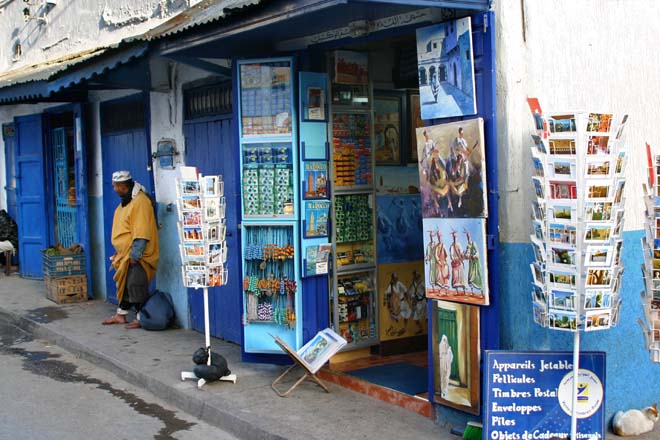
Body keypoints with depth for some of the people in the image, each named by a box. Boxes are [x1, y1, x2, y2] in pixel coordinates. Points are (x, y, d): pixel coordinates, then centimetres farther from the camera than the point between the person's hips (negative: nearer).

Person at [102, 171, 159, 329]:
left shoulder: (140, 202, -19)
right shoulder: (126, 201, 14)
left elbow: (141, 233, -23)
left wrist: (135, 255, -24)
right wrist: (117, 253, 21)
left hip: (136, 256, -10)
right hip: (125, 254, 10)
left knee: (136, 286, -5)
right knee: (124, 284, 16)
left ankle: (140, 318, 5)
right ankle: (121, 315, 26)